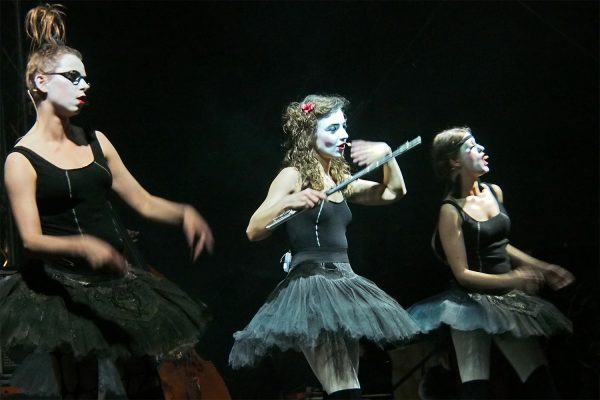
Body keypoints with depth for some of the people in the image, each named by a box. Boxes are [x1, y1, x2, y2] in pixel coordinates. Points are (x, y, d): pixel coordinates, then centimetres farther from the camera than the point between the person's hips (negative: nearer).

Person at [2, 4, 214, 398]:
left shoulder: (95, 142, 10)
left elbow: (143, 201, 12)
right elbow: (32, 239, -14)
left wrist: (184, 213, -6)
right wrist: (84, 246, -31)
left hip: (119, 283, 5)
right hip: (65, 290, -5)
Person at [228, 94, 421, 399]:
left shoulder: (339, 180, 17)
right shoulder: (294, 176, -4)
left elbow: (394, 192, 21)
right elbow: (253, 231, -12)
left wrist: (387, 153, 5)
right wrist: (287, 202, -28)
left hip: (342, 285, 9)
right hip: (312, 286, -9)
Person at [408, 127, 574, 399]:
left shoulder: (495, 192, 7)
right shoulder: (451, 210, -13)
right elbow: (462, 273, -14)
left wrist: (543, 268, 19)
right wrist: (512, 279, -23)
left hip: (507, 299, 7)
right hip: (473, 302, -7)